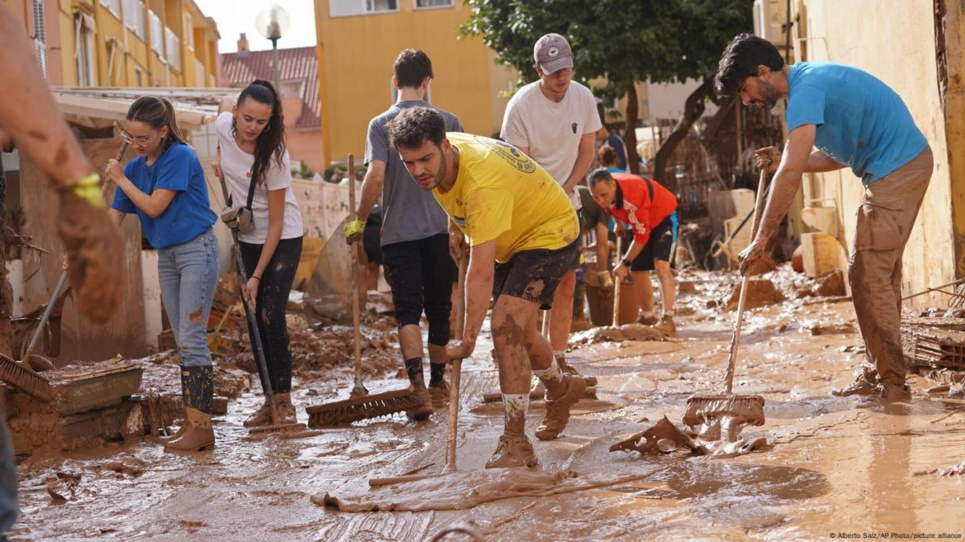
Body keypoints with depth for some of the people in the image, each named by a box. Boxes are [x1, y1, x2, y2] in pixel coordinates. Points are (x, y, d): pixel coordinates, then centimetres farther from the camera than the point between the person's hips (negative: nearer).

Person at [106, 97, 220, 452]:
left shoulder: (180, 156, -15)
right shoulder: (135, 167, 5)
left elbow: (154, 207, -18)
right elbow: (113, 218, 5)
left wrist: (121, 179, -8)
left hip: (196, 250, -8)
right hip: (166, 256, 8)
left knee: (191, 339, -12)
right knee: (183, 343, 9)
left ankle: (201, 427, -10)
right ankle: (192, 421, 13)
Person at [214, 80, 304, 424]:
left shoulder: (274, 156, -26)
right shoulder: (225, 125, -13)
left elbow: (276, 224, -22)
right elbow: (224, 103, 16)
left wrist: (257, 277, -22)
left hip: (282, 240, -6)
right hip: (248, 238, 6)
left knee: (271, 316, -15)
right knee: (255, 321, 4)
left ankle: (284, 401, -5)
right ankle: (269, 402, 11)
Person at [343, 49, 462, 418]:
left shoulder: (381, 124, -4)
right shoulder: (447, 121, 1)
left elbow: (376, 177, -15)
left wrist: (359, 221, -4)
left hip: (398, 232, -2)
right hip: (440, 231, 2)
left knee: (408, 311, -3)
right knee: (438, 308, 14)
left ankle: (418, 387, -19)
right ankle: (438, 384, 27)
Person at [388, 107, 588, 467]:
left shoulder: (482, 185, -40)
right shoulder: (440, 159, -16)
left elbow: (481, 272, -41)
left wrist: (468, 338, -40)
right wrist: (460, 227, 10)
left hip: (550, 232, -9)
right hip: (512, 238, 9)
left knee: (506, 326, -24)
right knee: (518, 330, 21)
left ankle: (515, 442, -21)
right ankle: (561, 389, 50)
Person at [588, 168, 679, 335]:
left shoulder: (632, 197, -41)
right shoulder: (604, 187, -19)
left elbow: (642, 236, -31)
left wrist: (625, 263, -23)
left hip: (663, 217, -8)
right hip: (642, 221, 8)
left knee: (661, 265, -25)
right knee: (637, 270, 8)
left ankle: (667, 320, -32)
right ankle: (648, 318, 22)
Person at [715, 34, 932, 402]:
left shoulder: (805, 91, -17)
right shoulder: (811, 81, 16)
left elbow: (791, 175, -25)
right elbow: (839, 156, 20)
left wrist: (761, 240, -22)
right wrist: (784, 162, 6)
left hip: (896, 170, -11)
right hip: (907, 164, 11)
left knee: (869, 275, -9)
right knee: (879, 274, 11)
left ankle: (890, 382, -7)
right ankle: (880, 376, 14)